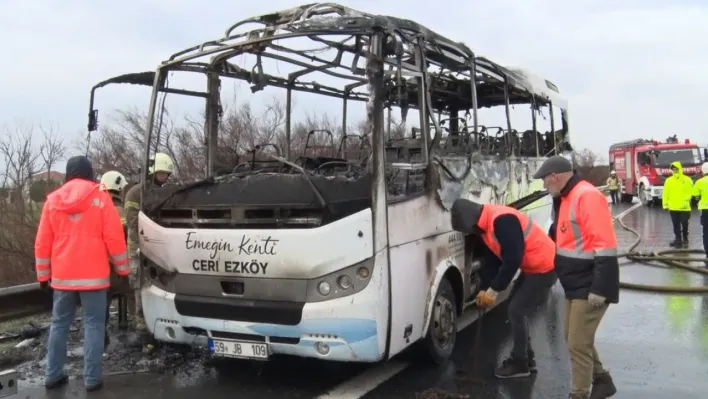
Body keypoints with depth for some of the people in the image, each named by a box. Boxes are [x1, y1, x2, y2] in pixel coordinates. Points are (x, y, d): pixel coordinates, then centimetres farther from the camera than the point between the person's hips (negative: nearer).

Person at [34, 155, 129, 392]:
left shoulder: (52, 200, 5)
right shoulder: (100, 198, -5)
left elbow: (42, 243, 7)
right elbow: (114, 238, -7)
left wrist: (43, 275, 15)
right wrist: (123, 269, 4)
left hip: (62, 276, 4)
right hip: (93, 275, -3)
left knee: (59, 324, 15)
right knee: (93, 325, 1)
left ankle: (53, 375, 20)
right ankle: (92, 379, 2)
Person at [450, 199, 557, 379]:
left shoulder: (502, 220, -28)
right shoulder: (486, 225, 4)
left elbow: (513, 259, -29)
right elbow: (491, 260, 10)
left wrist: (493, 290, -21)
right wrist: (484, 289, 4)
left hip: (544, 267, -10)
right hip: (531, 268, 10)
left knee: (516, 311, -7)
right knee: (517, 310, 14)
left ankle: (519, 364, 6)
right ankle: (527, 359, 26)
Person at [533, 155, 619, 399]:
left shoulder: (587, 196, -20)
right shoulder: (565, 199, 11)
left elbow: (605, 247, -25)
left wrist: (600, 288, -26)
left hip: (590, 288, -10)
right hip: (575, 285, 10)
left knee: (578, 344, -3)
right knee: (574, 339, 20)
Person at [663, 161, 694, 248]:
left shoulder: (687, 180, -2)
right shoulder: (669, 180, 5)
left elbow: (690, 192, -3)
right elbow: (665, 193, 5)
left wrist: (686, 201, -14)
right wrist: (665, 204, 0)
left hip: (684, 208, -2)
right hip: (673, 207, 2)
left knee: (684, 225, 4)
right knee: (676, 226, 8)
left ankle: (685, 240, 16)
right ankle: (678, 240, 17)